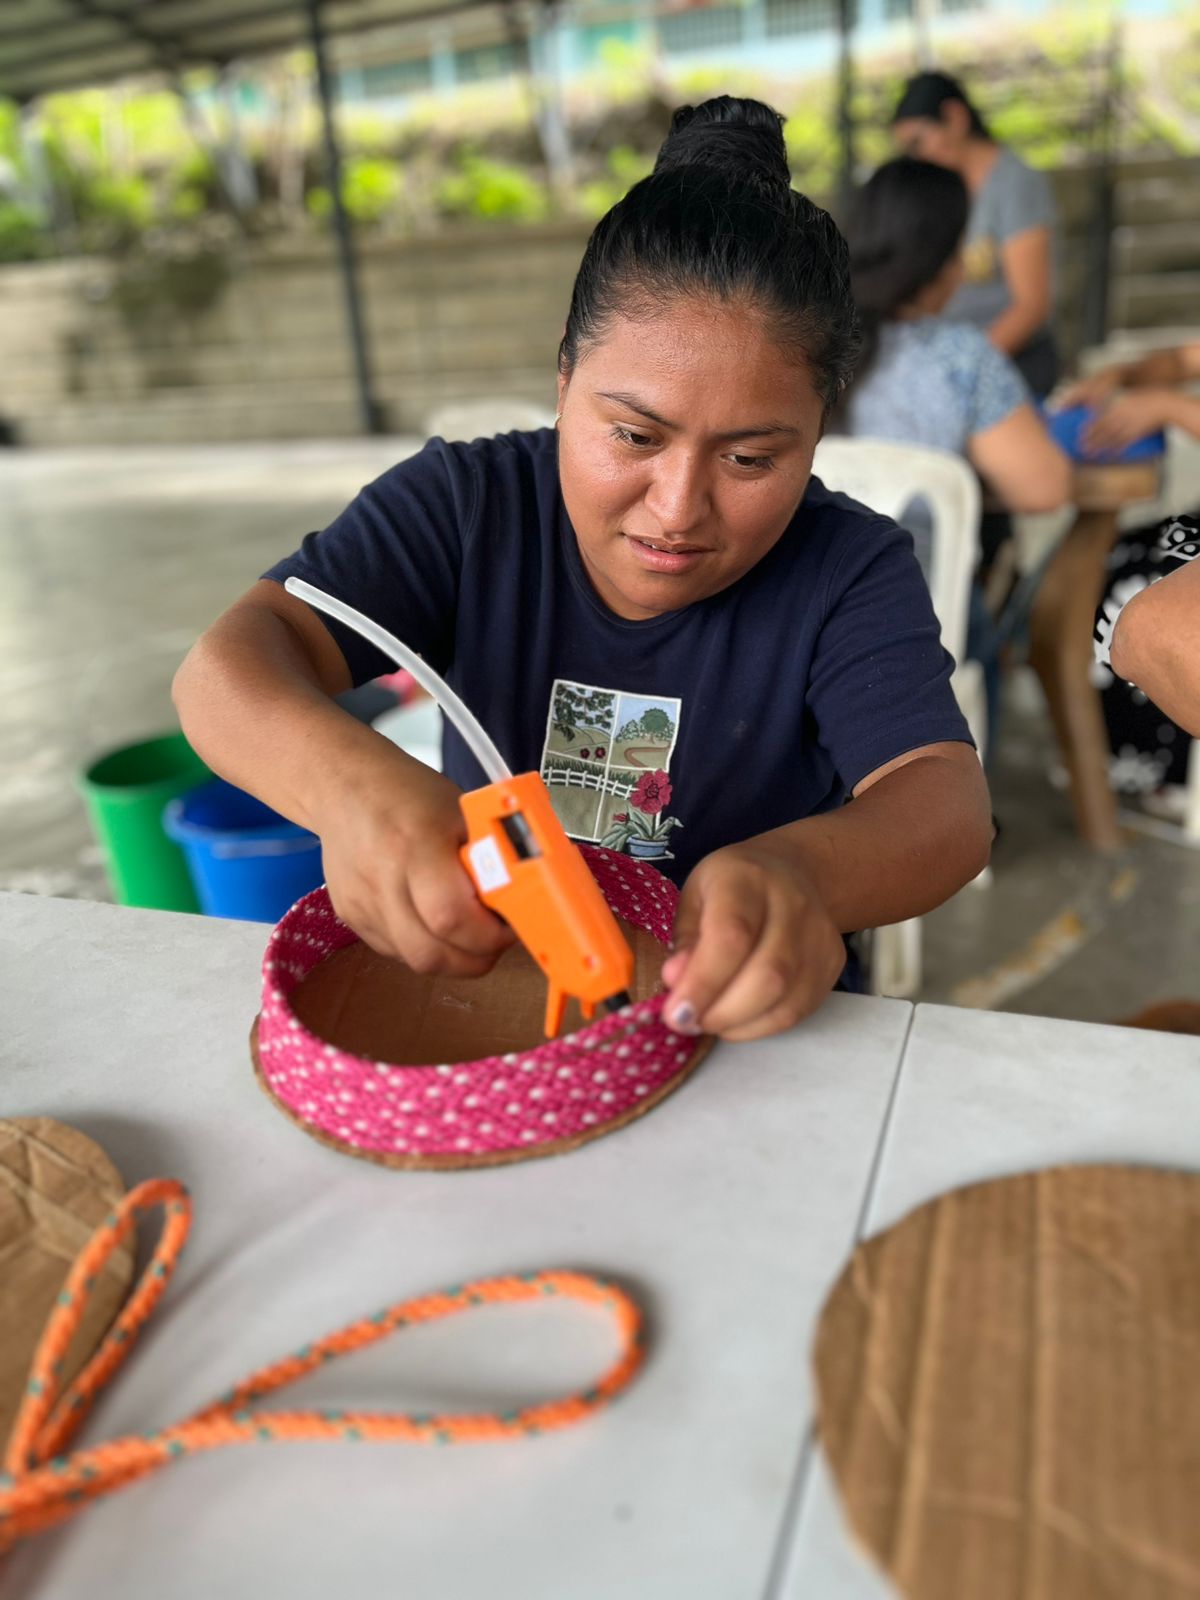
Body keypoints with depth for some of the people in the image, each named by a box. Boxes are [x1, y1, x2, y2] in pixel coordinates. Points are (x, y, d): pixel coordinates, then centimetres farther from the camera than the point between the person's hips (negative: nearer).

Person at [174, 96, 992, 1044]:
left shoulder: (848, 573, -8)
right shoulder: (466, 506, -5)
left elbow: (948, 804, -21)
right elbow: (230, 662, -15)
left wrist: (799, 872, -43)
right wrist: (343, 777, -37)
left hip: (734, 1031, 0)